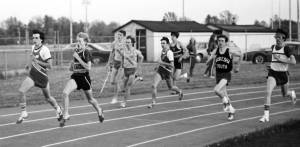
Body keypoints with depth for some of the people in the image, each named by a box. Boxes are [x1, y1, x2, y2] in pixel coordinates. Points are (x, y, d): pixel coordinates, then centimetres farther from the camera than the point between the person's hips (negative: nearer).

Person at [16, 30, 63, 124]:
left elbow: (50, 65, -21)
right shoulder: (33, 47, 5)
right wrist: (29, 65, 12)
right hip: (32, 75, 6)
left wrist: (37, 62, -25)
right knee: (21, 91, -6)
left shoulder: (45, 50, -17)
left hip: (42, 76, -6)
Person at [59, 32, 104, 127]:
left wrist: (78, 58, -23)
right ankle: (65, 115, -13)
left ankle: (99, 111, 42)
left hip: (84, 77, -5)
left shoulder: (86, 52, -14)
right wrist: (71, 66, 5)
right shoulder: (76, 51, 6)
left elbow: (88, 67, -22)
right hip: (75, 76, 5)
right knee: (65, 92, -19)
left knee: (90, 99, 13)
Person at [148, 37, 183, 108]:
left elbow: (172, 65, -26)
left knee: (171, 87, 16)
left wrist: (162, 63, -24)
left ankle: (180, 92, 48)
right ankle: (153, 102, 0)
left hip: (167, 72, -6)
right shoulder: (163, 50, 2)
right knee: (154, 85, -11)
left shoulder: (169, 53, -22)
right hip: (160, 71, 6)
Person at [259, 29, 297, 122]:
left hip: (283, 74, -2)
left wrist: (281, 59, -27)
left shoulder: (286, 49, -14)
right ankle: (266, 115, -18)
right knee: (268, 92, -19)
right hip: (273, 73, 2)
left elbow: (293, 61, -25)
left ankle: (292, 93, 56)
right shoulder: (273, 47, 1)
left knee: (285, 94, 17)